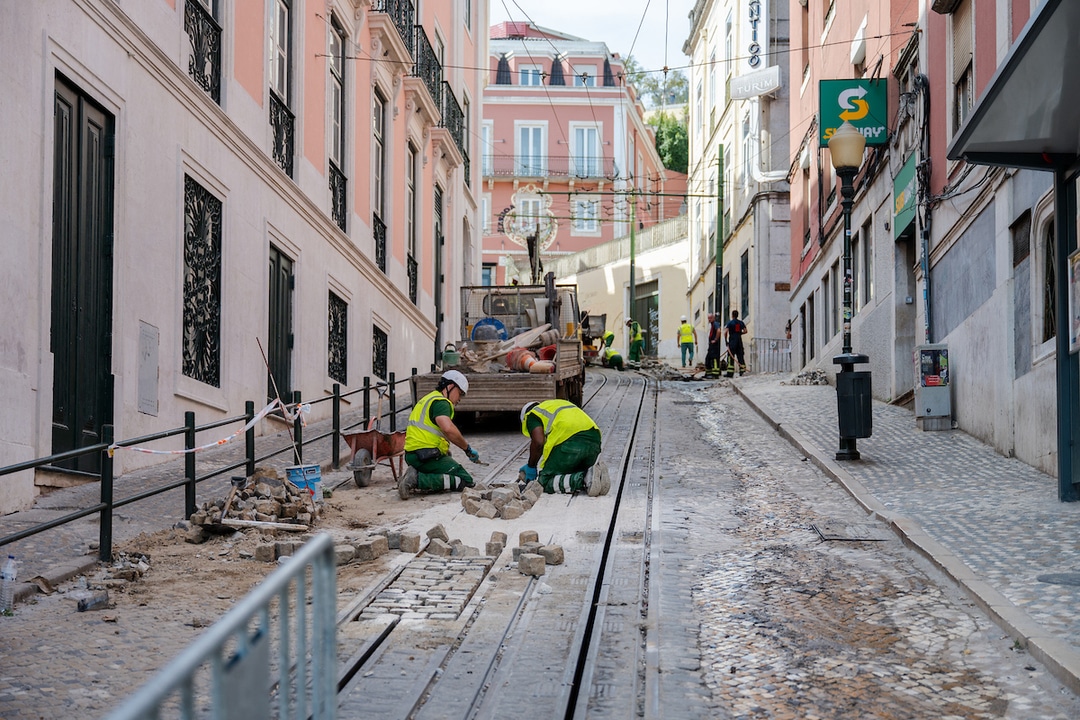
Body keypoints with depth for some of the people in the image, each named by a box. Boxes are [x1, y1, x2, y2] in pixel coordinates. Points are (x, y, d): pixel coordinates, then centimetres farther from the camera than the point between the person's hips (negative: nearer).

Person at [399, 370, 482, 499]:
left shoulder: (428, 399, 25)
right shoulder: (441, 402, -8)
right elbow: (448, 429, -25)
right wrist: (467, 448, -15)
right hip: (428, 455, -10)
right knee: (465, 481, -10)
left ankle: (415, 474, 3)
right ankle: (418, 480, -19)